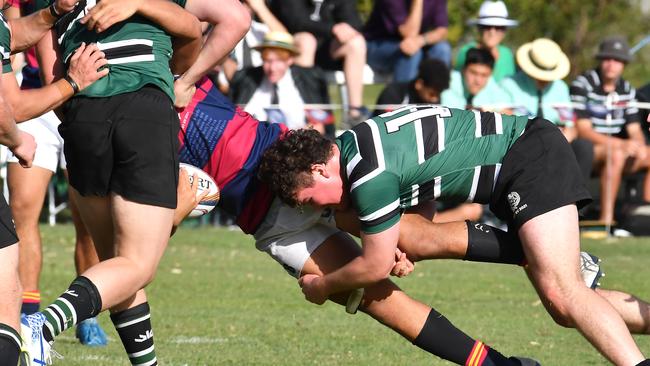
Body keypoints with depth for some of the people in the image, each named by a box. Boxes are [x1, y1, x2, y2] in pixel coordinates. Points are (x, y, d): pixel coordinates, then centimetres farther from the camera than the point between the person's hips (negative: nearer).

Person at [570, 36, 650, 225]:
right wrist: (620, 144, -25)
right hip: (584, 150, -7)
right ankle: (606, 219, -38)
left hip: (616, 146, 7)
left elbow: (634, 130, 10)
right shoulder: (583, 84, -9)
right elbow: (582, 130, -15)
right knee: (616, 154, -35)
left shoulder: (627, 90, 11)